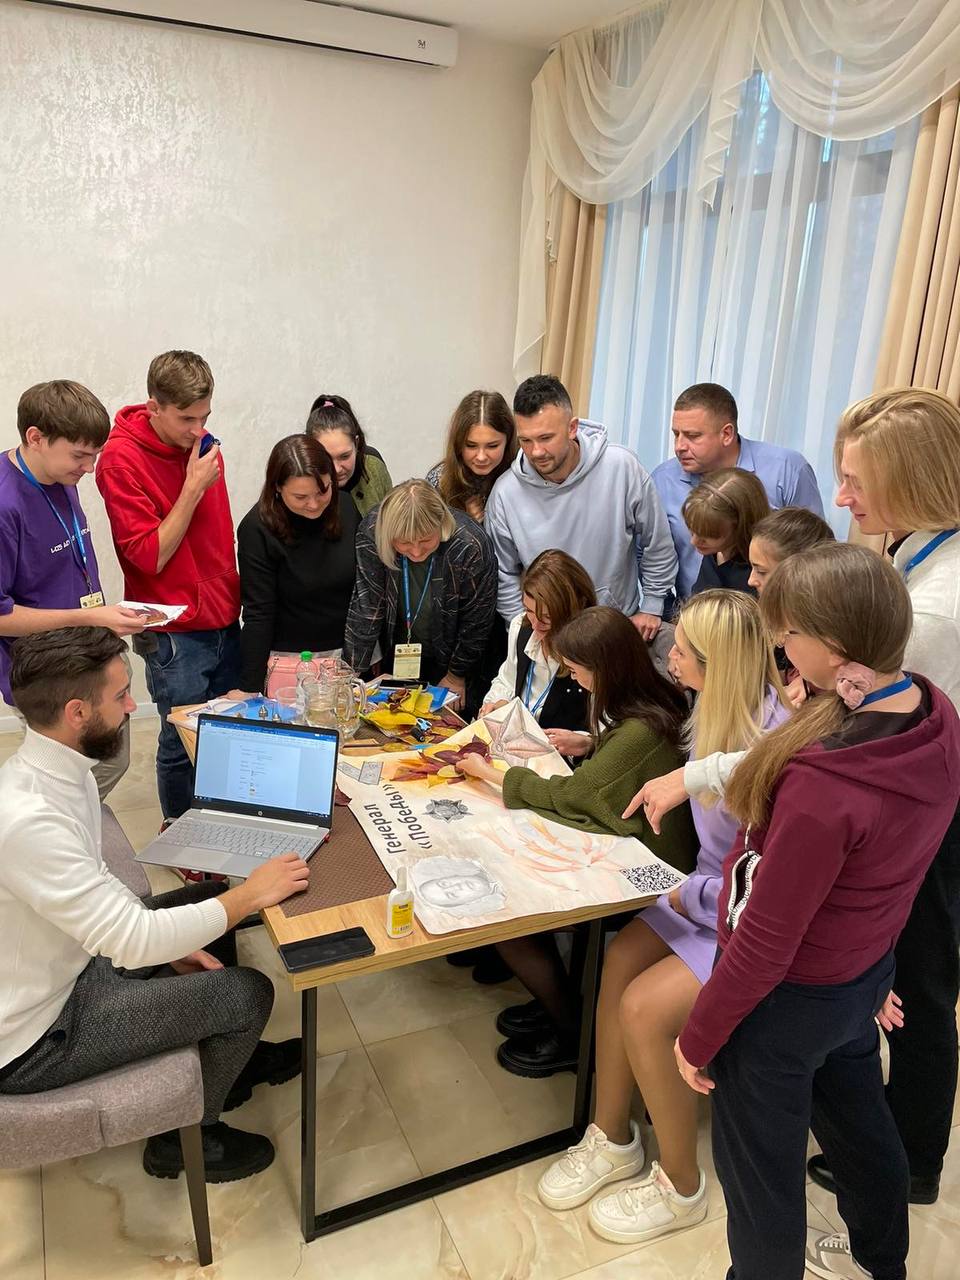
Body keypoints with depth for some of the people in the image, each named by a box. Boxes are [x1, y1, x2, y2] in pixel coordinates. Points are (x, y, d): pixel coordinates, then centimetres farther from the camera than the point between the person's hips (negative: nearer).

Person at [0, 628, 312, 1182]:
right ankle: (187, 1138, 17)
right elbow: (134, 944, -32)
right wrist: (250, 895, -24)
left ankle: (234, 1059, 33)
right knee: (248, 992, -11)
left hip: (70, 961, 9)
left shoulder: (62, 770, -4)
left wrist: (166, 942, 0)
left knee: (208, 898, 14)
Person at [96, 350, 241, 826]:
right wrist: (193, 488, -21)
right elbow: (149, 556, -17)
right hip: (175, 633, -6)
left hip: (224, 621, 6)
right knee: (183, 743, 6)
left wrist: (233, 595, 11)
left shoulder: (200, 444, 6)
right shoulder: (121, 459, -14)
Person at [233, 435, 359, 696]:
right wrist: (250, 687, -17)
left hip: (349, 653, 4)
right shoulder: (257, 529, -15)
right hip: (291, 658, -3)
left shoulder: (348, 507, -4)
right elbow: (258, 614, -14)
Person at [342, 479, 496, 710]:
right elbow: (365, 605, -18)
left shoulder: (470, 547, -32)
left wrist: (457, 674, -5)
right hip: (396, 657, 2)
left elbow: (476, 620, -16)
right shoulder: (371, 533, -27)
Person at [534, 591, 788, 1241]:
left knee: (644, 1008, -17)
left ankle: (681, 1187, 9)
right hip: (716, 889, 8)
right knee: (622, 957, -10)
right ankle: (613, 1139, 12)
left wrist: (683, 898, -16)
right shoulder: (724, 707, -6)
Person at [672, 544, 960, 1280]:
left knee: (760, 1165, 19)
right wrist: (875, 958, 17)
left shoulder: (822, 784, -37)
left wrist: (698, 1037, -10)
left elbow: (766, 941, -26)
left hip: (789, 998, -8)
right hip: (863, 972, 8)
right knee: (859, 1126, 33)